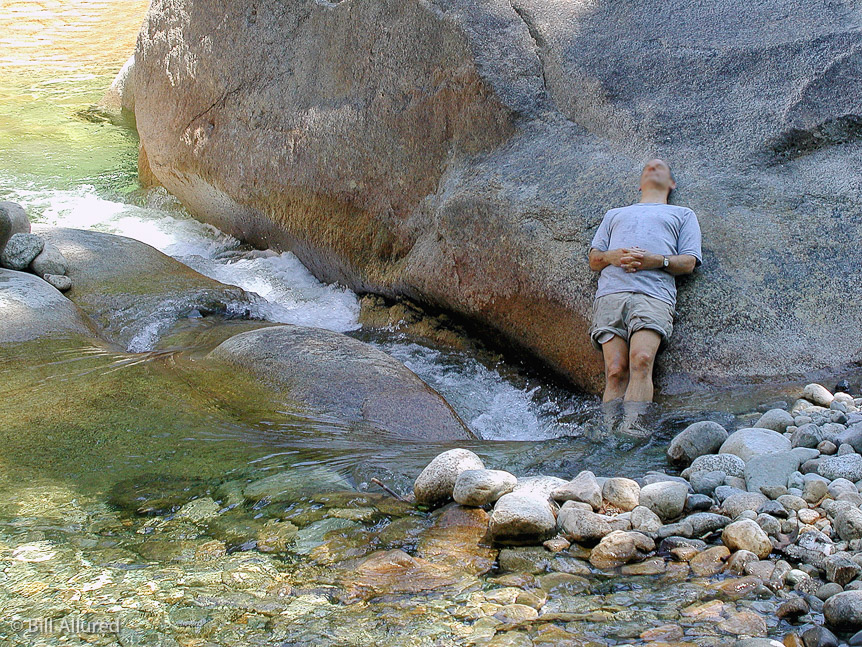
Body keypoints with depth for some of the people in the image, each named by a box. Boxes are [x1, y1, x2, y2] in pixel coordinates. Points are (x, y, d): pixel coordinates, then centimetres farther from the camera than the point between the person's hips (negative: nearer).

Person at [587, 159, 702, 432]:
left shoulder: (683, 214, 32)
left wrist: (658, 260, -5)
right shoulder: (614, 214, 39)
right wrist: (612, 256, 2)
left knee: (641, 360, -30)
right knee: (616, 369, -20)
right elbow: (594, 260, 26)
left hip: (654, 293, -2)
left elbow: (689, 262, 16)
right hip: (611, 291, 2)